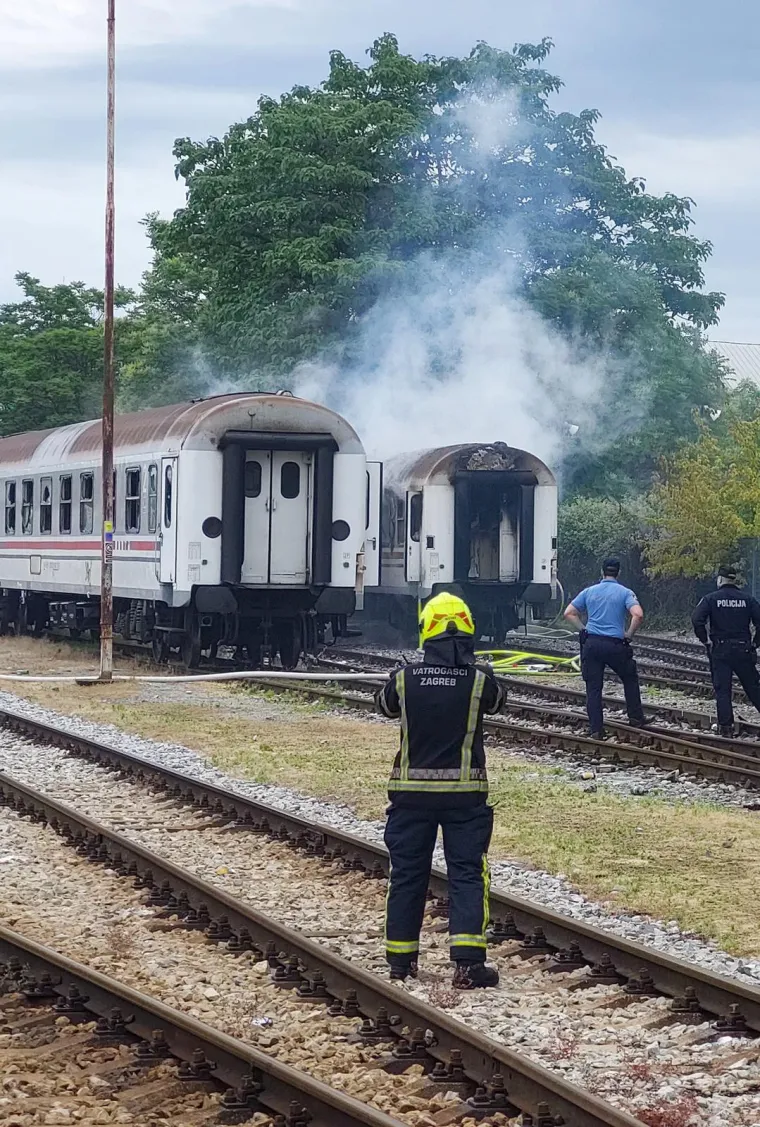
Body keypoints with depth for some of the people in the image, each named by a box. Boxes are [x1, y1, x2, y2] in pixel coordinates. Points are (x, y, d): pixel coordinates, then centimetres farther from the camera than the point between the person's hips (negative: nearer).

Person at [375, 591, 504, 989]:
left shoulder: (404, 678, -6)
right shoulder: (479, 680, -9)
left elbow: (385, 703, 15)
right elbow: (495, 700, 13)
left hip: (411, 790, 2)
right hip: (465, 792, -2)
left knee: (407, 873, 13)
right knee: (467, 872, 2)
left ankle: (401, 959, 21)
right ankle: (468, 961, -9)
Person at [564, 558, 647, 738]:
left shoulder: (589, 592, 10)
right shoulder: (625, 593, 0)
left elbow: (569, 613, 10)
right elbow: (638, 615, -15)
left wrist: (583, 629, 12)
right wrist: (628, 635, -2)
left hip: (591, 644, 2)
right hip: (615, 645, -2)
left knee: (593, 688, 5)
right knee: (630, 679, 21)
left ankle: (596, 730, 1)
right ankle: (636, 718, 22)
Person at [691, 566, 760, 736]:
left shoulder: (711, 599, -3)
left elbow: (697, 620, -15)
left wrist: (705, 640, -4)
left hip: (720, 650, -2)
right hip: (744, 650, 2)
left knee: (722, 690, 2)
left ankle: (725, 726, -2)